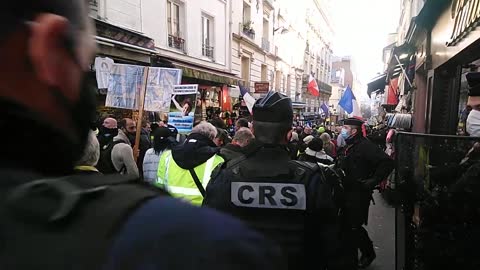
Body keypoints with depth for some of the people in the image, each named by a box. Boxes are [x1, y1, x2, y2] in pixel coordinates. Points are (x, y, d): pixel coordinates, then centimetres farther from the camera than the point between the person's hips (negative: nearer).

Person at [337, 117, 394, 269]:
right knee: (347, 226, 15)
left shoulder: (365, 146, -16)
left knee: (354, 227, -1)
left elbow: (387, 163, -24)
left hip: (359, 194, -9)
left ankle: (368, 253, 22)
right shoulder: (349, 147, 12)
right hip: (347, 194, 9)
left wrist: (372, 181, -22)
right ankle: (350, 258, 31)